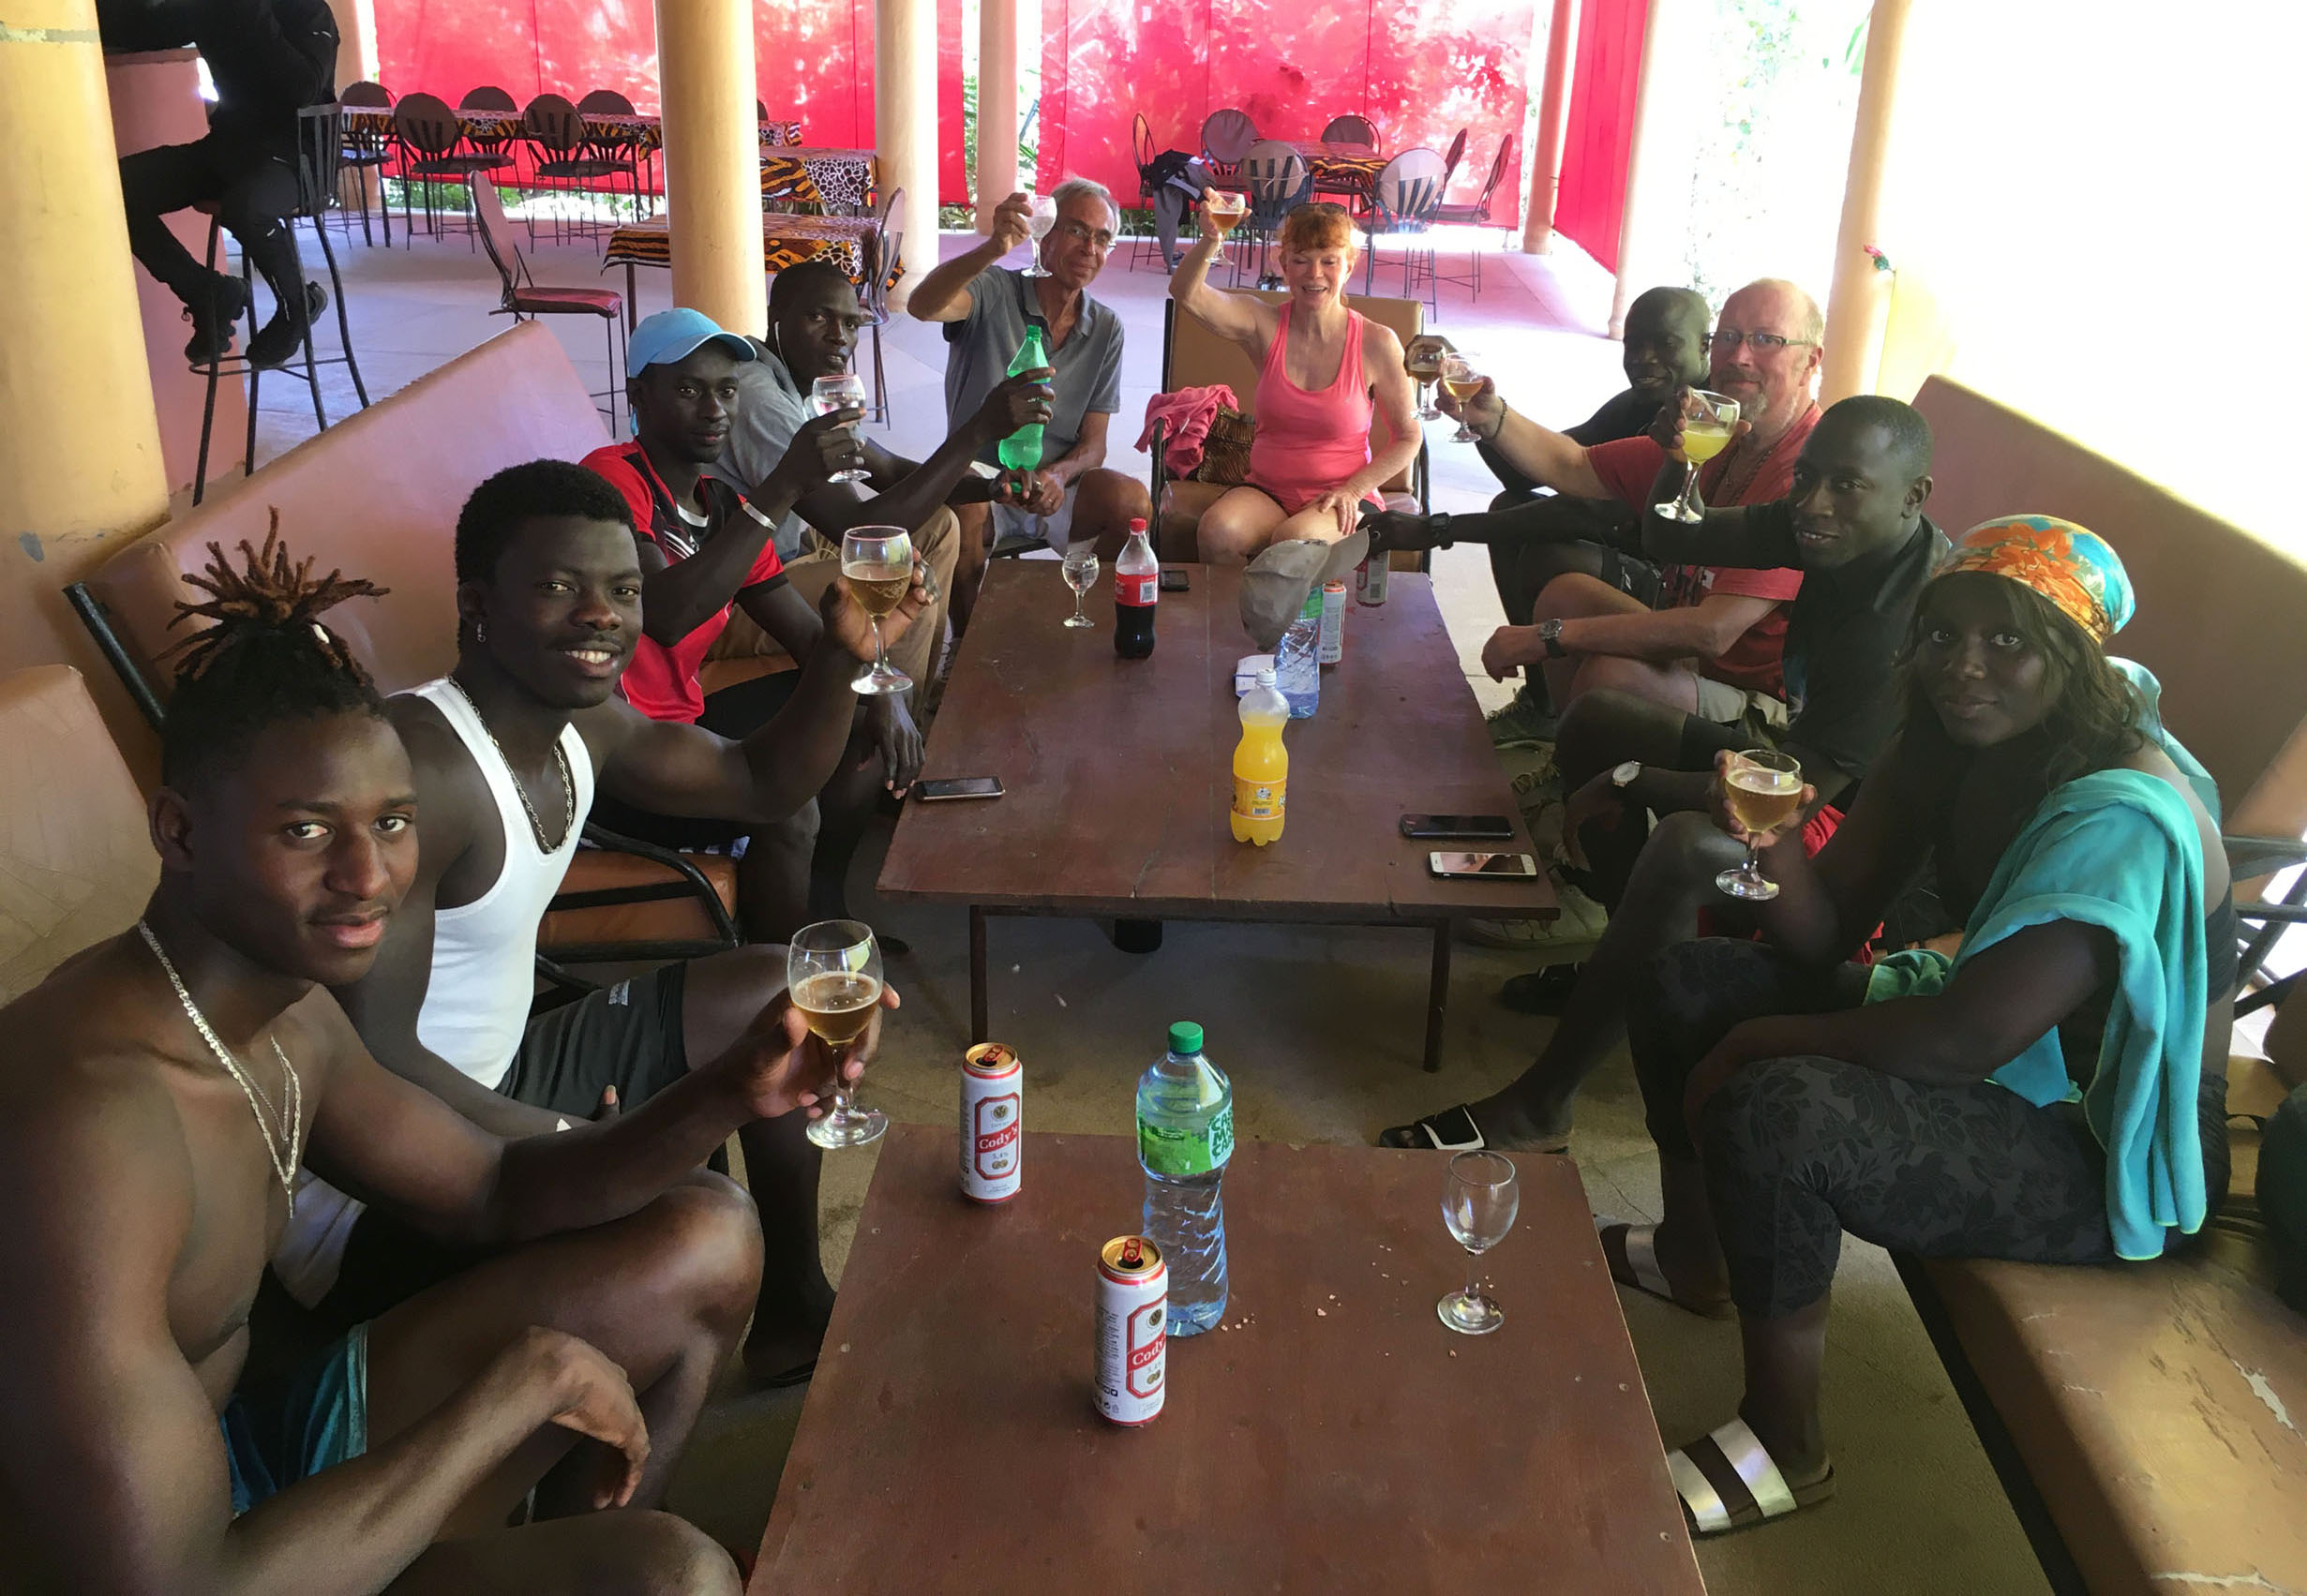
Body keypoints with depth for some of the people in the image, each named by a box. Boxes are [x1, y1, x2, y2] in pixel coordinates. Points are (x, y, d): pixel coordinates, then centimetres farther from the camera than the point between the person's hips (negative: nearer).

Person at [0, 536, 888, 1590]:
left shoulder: (285, 1013, -3)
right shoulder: (87, 1112, -31)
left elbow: (495, 1193, 8)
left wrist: (727, 1096, -10)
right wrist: (524, 1375, -25)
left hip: (251, 1462, 9)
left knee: (706, 1244, 10)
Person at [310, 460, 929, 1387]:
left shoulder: (585, 724, 3)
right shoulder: (417, 768, -28)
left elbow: (766, 784, 15)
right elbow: (369, 1059, -30)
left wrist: (840, 657, -2)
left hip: (500, 1082, 10)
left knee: (775, 993, 16)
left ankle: (792, 1316, 30)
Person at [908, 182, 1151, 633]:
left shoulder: (1106, 330, 7)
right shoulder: (995, 293, -7)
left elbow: (1093, 444, 4)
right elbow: (923, 306, -30)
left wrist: (1058, 476, -20)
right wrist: (994, 247, -47)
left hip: (1055, 487, 4)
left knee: (1132, 499, -25)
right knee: (963, 511, -37)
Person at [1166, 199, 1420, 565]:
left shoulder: (1376, 342, -5)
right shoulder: (1264, 325, -1)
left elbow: (1408, 436, 3)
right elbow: (1186, 294, -17)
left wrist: (1354, 490, -9)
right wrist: (1210, 240, -37)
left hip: (1342, 499, -2)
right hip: (1267, 491, 2)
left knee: (1293, 539, -35)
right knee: (1219, 530, -30)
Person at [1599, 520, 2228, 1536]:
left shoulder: (2121, 816, -29)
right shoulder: (1955, 746, -3)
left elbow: (1968, 1038, -34)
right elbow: (1825, 935, -2)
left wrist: (1760, 1043, -21)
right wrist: (1782, 854, -25)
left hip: (2109, 1151, -9)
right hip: (2003, 1061, 9)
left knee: (1775, 1110, -33)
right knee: (1686, 983, 6)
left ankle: (1784, 1449, -10)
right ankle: (1695, 1254, 29)